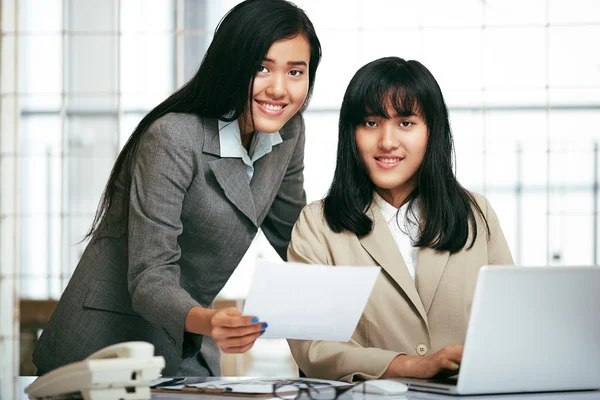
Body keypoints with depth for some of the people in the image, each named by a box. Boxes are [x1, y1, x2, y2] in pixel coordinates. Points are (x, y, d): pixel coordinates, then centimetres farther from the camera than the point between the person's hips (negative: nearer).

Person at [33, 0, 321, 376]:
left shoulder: (288, 131, -3)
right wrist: (206, 322, -48)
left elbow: (293, 234, 13)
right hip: (110, 342, -7)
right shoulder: (174, 139, -25)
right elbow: (150, 278, -29)